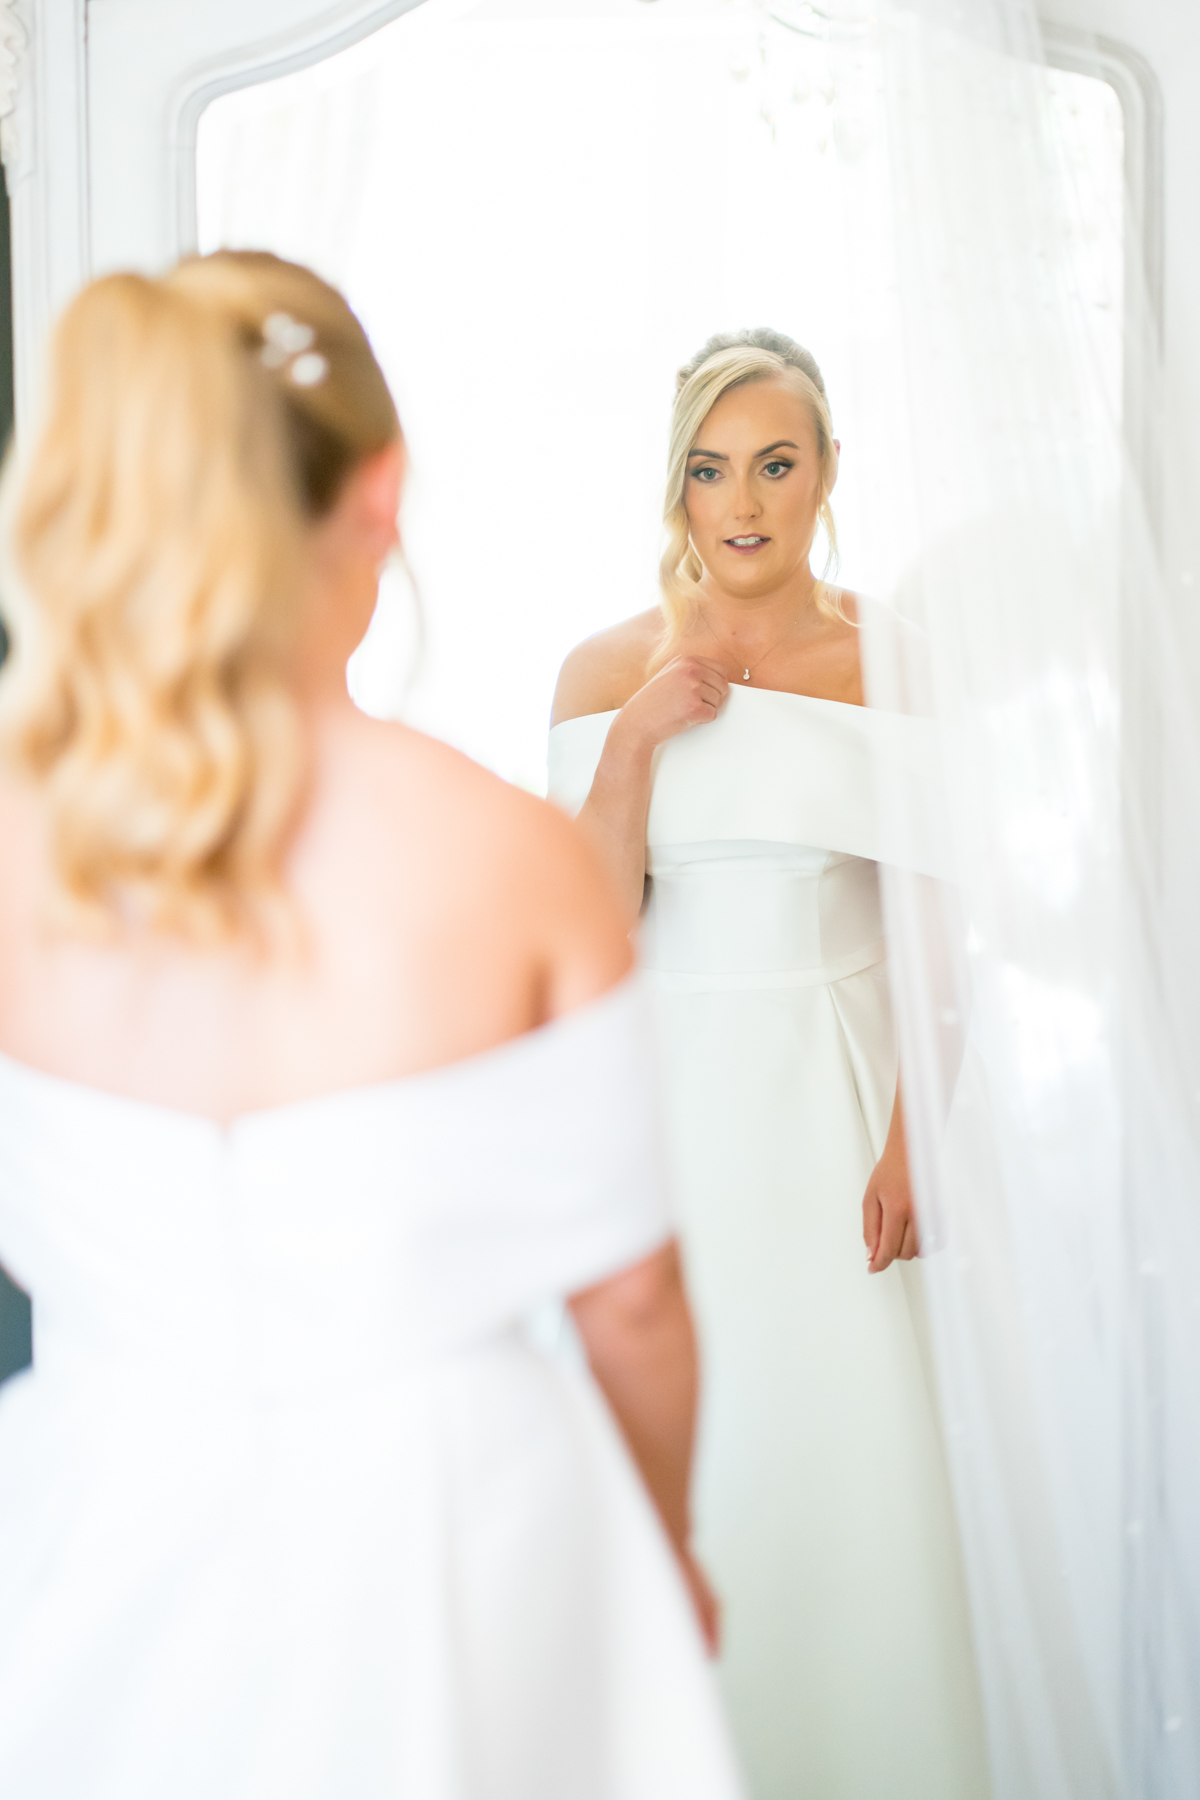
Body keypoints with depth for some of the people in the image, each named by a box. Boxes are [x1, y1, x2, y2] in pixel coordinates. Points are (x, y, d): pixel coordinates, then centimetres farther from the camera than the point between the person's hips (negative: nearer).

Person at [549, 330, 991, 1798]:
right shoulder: (607, 670, 1)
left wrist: (909, 1135, -7)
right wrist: (636, 737, -13)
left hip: (831, 1093, 0)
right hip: (667, 1095, 1)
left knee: (847, 1444, 3)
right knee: (679, 1444, 7)